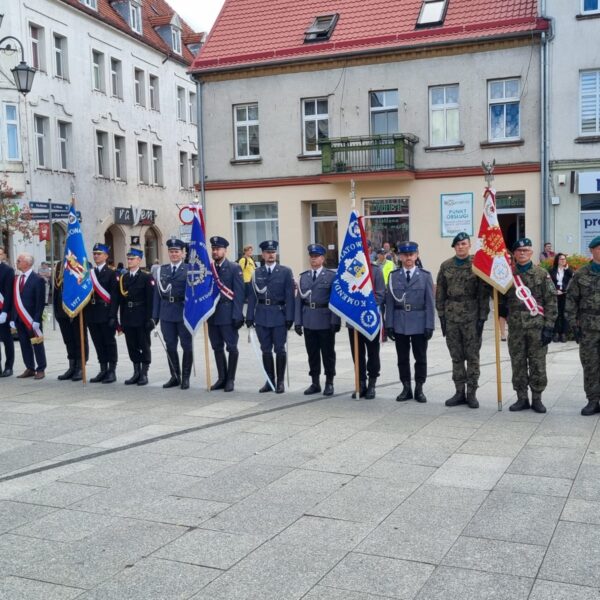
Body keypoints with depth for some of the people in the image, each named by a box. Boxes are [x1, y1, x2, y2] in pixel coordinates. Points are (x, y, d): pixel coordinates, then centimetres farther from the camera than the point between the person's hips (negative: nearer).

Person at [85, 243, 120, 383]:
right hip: (92, 315, 5)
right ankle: (103, 370, 18)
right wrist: (85, 314, 4)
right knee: (98, 344, 10)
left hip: (106, 314, -5)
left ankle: (112, 371, 8)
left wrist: (112, 316, -16)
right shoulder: (89, 273, 12)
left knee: (109, 343, 2)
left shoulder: (112, 273, -4)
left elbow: (115, 296, -10)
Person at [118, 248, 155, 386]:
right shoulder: (123, 278, 11)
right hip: (128, 319, 5)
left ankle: (144, 374, 10)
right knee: (132, 346, 9)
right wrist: (122, 319, 6)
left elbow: (150, 299, -9)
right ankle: (136, 373, 19)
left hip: (141, 318, -5)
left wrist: (149, 318, -14)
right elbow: (121, 300, 10)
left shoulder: (146, 277, -4)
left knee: (144, 346, 3)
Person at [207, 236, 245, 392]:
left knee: (231, 347, 0)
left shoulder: (234, 268, -3)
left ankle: (230, 379, 9)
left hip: (228, 314, -5)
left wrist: (237, 315, -14)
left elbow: (239, 293, -8)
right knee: (217, 347, 9)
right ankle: (222, 378, 18)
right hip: (212, 314, 5)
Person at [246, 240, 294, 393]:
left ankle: (280, 381, 12)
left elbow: (290, 296, -3)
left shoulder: (285, 271, 1)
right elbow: (252, 296, 6)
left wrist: (289, 317, -9)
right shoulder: (256, 273, 8)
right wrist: (249, 317, 0)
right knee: (266, 350, 7)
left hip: (279, 315, -2)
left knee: (280, 350, 2)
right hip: (262, 316, 3)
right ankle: (269, 381, 16)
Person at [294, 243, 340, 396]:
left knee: (328, 353, 4)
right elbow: (299, 299, 8)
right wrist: (298, 321, 2)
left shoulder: (331, 276, -1)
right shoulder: (303, 276, 10)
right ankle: (315, 383, 18)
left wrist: (335, 321, -12)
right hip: (308, 321, 3)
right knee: (312, 353, 9)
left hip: (325, 320, -3)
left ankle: (329, 383, 14)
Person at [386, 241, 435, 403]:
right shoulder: (393, 276, 4)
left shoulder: (425, 276, 0)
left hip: (419, 324, -1)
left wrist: (430, 325, -8)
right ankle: (406, 388, 19)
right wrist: (389, 324, -2)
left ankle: (419, 389, 17)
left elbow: (430, 303, -2)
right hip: (400, 324, 1)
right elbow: (389, 302, 3)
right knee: (403, 358, 8)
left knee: (420, 358, 6)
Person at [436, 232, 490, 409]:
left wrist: (482, 317, -9)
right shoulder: (446, 266, 7)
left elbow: (484, 293, -5)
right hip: (451, 316, 3)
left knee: (472, 356, 2)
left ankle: (471, 393, 10)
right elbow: (440, 292, 8)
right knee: (456, 356, 8)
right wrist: (441, 315, 2)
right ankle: (459, 392, 16)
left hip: (472, 316, -3)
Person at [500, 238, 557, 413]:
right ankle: (522, 398, 16)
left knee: (538, 364, 2)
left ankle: (536, 399, 12)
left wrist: (549, 326, -9)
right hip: (516, 327, 2)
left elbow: (551, 302, -3)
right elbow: (501, 297, 16)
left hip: (537, 326, -2)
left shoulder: (542, 274, 0)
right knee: (518, 363, 6)